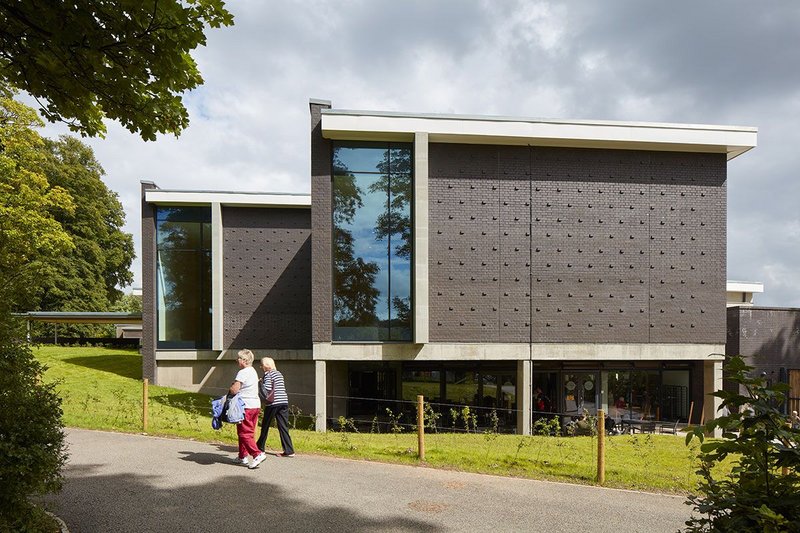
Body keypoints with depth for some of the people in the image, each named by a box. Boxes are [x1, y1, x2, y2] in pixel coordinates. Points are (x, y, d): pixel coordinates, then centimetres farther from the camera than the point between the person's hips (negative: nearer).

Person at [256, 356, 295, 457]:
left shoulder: (268, 374, -6)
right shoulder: (279, 374, 17)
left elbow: (267, 389, -16)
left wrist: (261, 382, 2)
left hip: (273, 403, -6)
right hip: (284, 402, 6)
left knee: (265, 426, 12)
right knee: (283, 427, 3)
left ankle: (260, 447, 27)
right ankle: (289, 451, -4)